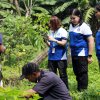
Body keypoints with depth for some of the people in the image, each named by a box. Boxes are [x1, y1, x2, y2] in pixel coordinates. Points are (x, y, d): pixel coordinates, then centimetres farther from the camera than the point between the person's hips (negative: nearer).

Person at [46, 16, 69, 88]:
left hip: (60, 57, -6)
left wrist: (54, 40, -18)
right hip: (52, 57, 6)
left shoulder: (62, 31, -5)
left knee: (62, 74, -1)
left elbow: (63, 43, -11)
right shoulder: (51, 31, 12)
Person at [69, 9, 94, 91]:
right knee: (76, 72, 14)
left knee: (82, 73, -1)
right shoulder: (71, 26, 9)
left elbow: (91, 41, -13)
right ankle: (79, 88, 24)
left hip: (82, 54, -7)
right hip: (74, 53, 7)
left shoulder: (84, 26, -12)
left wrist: (90, 56, -15)